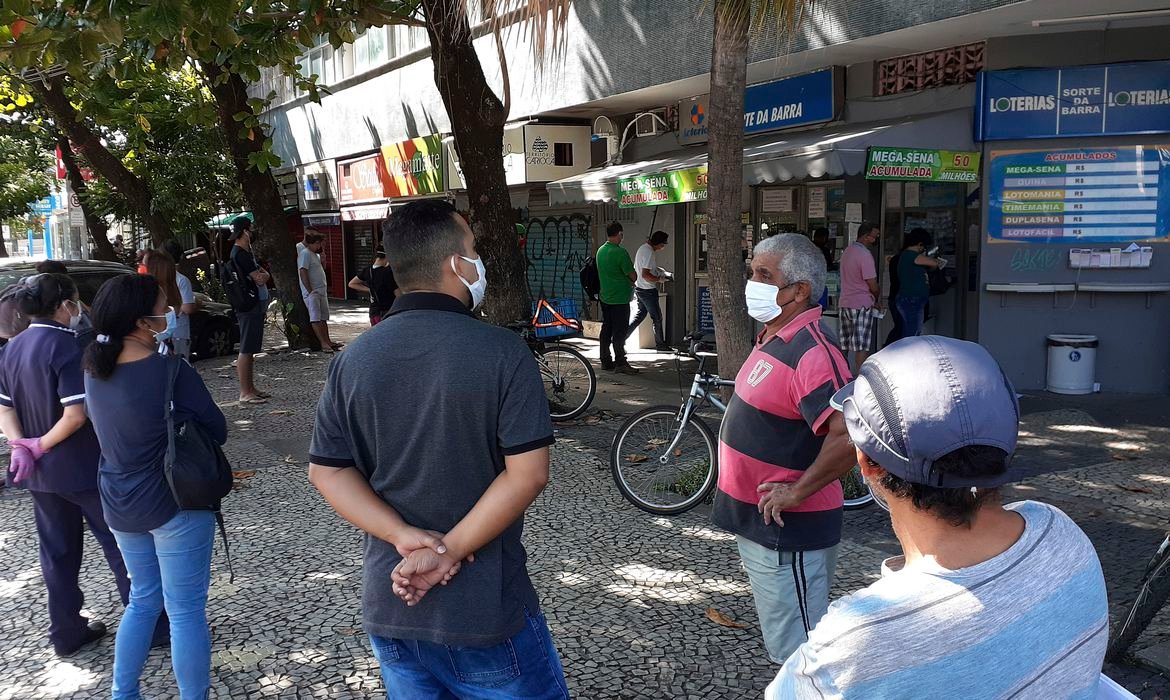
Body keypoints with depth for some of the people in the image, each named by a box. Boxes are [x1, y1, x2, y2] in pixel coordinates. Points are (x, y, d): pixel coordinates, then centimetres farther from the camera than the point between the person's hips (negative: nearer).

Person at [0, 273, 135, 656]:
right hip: (82, 468, -8)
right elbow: (76, 413, -25)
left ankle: (67, 631, 26)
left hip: (41, 471, 8)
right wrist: (42, 445, -12)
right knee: (121, 544, 4)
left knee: (58, 551, 16)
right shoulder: (66, 347, -18)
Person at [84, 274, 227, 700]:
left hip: (120, 505, 7)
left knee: (143, 599, 25)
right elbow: (217, 431, -13)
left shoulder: (94, 369, -2)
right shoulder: (169, 370, -22)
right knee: (185, 611, 7)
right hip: (175, 504, -7)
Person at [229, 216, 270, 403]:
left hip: (255, 306, 10)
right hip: (249, 308, -10)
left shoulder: (246, 253, 18)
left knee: (250, 350, 14)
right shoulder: (240, 254, -15)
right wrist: (262, 275, 2)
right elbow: (259, 279, -18)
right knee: (246, 350, -7)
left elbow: (264, 274, 18)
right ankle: (245, 393, -5)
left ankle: (250, 388, 20)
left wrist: (261, 274, -3)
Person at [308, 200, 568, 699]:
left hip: (389, 600, 5)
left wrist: (405, 537, -12)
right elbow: (527, 473, -19)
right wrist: (449, 552, -16)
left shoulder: (352, 360, -2)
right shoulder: (503, 352, -15)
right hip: (486, 605, -4)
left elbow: (326, 472, -3)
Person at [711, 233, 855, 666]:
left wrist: (796, 492, -25)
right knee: (783, 647, 25)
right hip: (759, 523, 10)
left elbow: (850, 437, -36)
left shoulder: (812, 351, -24)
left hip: (787, 531, -10)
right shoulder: (774, 338, 8)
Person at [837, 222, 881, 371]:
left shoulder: (847, 251, 11)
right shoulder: (865, 254, -16)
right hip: (861, 305, -8)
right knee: (862, 347, -5)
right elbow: (873, 285, -14)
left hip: (845, 303, 8)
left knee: (844, 346, 11)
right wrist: (876, 299, 4)